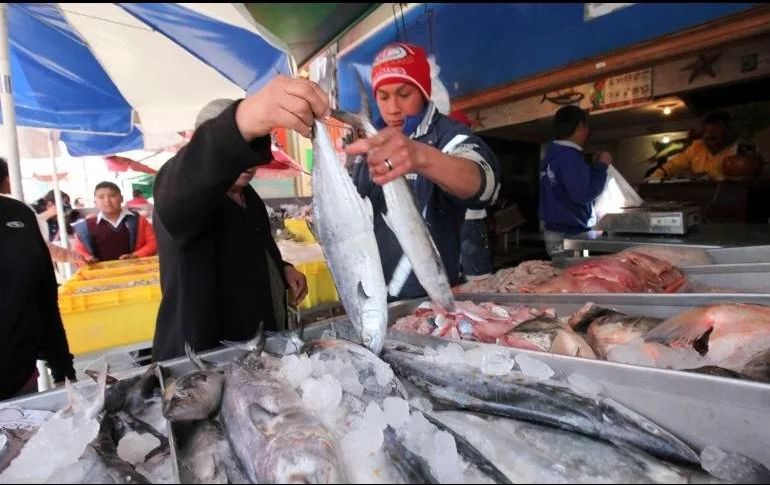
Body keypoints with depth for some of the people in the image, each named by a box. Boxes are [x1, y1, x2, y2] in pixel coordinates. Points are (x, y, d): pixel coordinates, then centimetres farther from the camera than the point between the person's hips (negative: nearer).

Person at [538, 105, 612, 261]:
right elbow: (584, 194, -22)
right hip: (569, 234, -10)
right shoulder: (570, 157, -17)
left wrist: (594, 166, 17)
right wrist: (601, 166, -11)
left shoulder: (553, 155, 13)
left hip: (556, 231, 10)